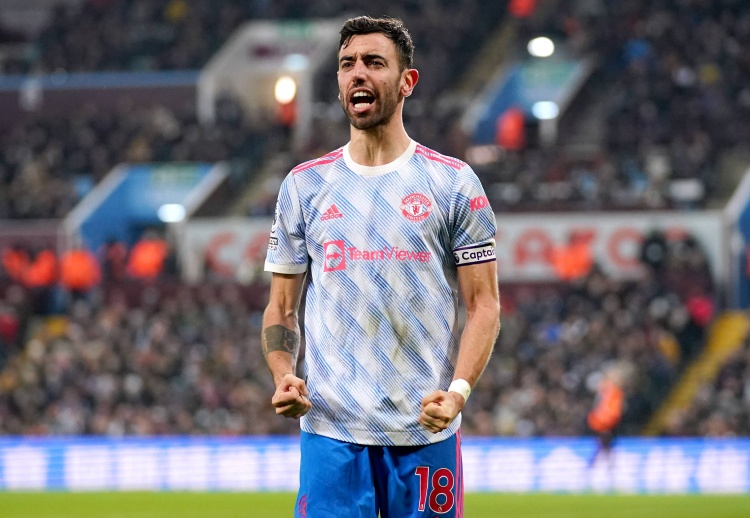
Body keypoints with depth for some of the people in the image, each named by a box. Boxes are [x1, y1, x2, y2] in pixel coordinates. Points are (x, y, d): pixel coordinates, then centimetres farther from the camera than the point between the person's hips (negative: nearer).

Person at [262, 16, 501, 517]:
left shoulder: (454, 183, 3)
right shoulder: (304, 185, 9)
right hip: (331, 428, 1)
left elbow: (483, 303, 2)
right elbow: (282, 308, 13)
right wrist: (284, 377, -7)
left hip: (426, 429, -1)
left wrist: (458, 390, -14)